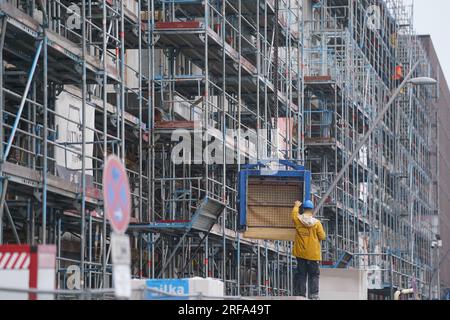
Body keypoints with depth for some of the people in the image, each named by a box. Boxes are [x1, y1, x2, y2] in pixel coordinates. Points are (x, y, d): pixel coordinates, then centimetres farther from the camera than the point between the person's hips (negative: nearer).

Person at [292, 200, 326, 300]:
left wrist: (296, 206, 37)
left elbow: (294, 214, 19)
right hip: (313, 253, -3)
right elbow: (322, 236, -9)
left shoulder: (298, 220, -5)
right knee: (314, 275, 4)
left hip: (300, 253, 3)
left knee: (301, 275, 10)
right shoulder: (317, 223, -12)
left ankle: (301, 294, 11)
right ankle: (313, 295, -1)